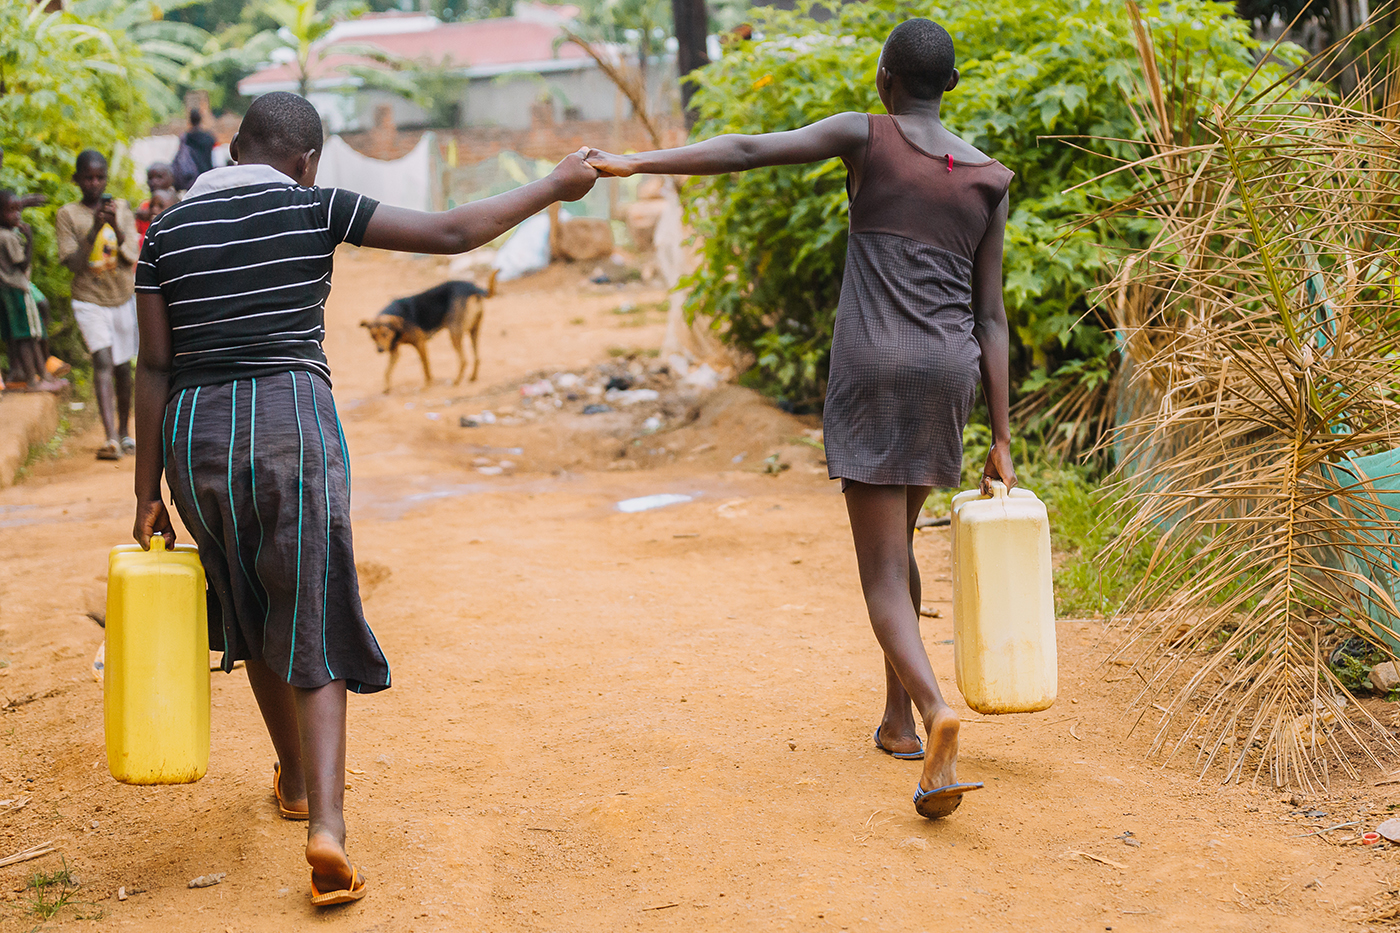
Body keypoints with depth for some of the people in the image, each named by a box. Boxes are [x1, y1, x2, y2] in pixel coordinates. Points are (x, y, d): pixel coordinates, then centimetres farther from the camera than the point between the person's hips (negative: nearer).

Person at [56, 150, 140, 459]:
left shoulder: (122, 209, 4)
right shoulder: (67, 215, -3)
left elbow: (132, 255, -5)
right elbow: (74, 263, -10)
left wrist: (115, 225, -19)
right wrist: (95, 229, -19)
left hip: (123, 297, 3)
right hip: (89, 300, -3)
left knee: (123, 367, 12)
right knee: (103, 361, -19)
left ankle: (124, 432, 31)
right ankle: (110, 437, -28)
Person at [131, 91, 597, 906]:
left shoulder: (168, 233, 8)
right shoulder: (316, 210, -1)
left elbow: (155, 367, 4)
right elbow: (451, 233, -5)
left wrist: (148, 491, 7)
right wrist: (555, 188, 6)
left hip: (196, 432, 3)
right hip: (293, 420, -3)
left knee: (253, 611, 23)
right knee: (312, 628, 1)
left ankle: (296, 778, 41)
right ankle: (325, 824, -15)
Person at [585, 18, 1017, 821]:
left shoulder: (865, 135, 1)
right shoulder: (989, 178, 10)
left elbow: (751, 150, -13)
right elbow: (991, 318, 6)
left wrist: (635, 164, -14)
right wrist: (1000, 438, 6)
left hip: (872, 371, -4)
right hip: (951, 374, 4)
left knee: (885, 573, -3)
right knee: (900, 543, 24)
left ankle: (936, 709, -28)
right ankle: (899, 718, 30)